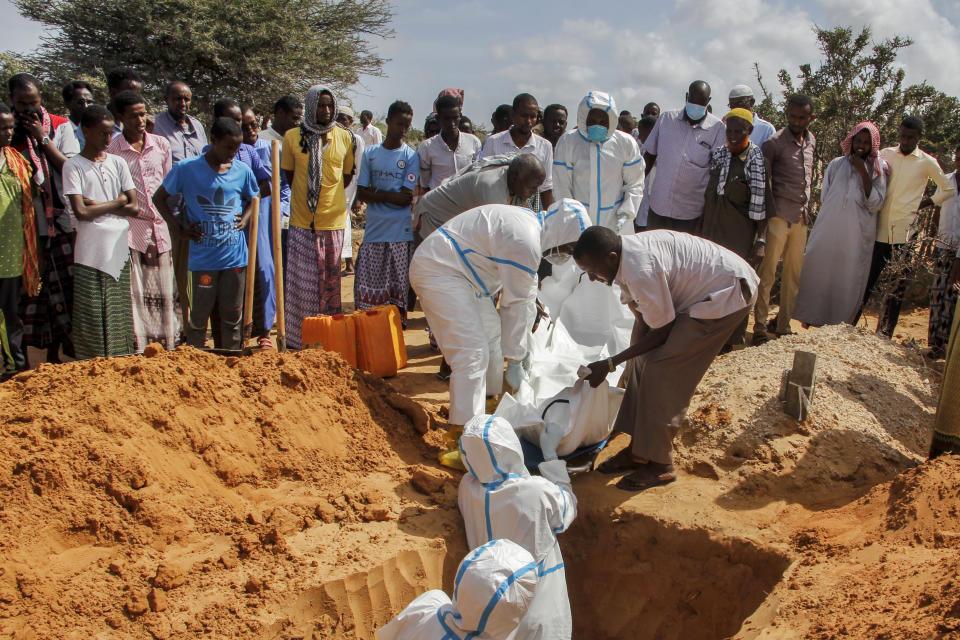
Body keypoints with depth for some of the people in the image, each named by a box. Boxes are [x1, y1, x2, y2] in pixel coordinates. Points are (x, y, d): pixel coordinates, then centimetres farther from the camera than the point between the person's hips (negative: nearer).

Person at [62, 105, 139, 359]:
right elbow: (81, 212, -11)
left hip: (119, 251, 4)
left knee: (120, 317, 7)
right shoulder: (73, 166, -1)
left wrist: (99, 205, -6)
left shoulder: (118, 163, 10)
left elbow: (134, 207, 4)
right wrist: (118, 201, -3)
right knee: (92, 319, -1)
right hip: (90, 253, -3)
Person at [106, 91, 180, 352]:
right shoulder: (111, 149, -3)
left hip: (161, 224, 3)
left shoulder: (161, 144, 8)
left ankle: (170, 341, 19)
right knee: (134, 289, -2)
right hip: (130, 225, -3)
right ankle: (138, 345, 6)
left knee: (165, 286, 8)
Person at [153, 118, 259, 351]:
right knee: (200, 312, 5)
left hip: (235, 255, 3)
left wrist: (245, 218, 4)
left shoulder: (242, 171, 4)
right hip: (203, 256, -2)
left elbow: (253, 199, 23)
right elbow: (159, 197, 6)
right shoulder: (186, 169, -4)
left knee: (233, 313, 10)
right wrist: (179, 226, -2)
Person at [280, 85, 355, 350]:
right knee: (302, 281, 0)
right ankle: (299, 337, 8)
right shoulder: (292, 137, 2)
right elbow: (288, 174, 12)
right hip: (302, 221, -1)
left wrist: (329, 196, 10)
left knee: (330, 280, 6)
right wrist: (307, 199, 8)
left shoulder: (344, 138, 6)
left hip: (333, 220, 1)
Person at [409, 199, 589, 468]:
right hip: (437, 271, -11)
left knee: (492, 335, 19)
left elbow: (527, 294, 14)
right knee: (472, 352, -17)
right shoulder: (524, 243, -25)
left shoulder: (533, 224, 8)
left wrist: (522, 347, 17)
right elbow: (516, 305, -18)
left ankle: (489, 404, 36)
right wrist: (514, 360, -7)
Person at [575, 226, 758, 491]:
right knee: (646, 360, 8)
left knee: (662, 370, -12)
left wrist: (610, 364, -15)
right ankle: (639, 449, 16)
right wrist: (631, 361, -1)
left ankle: (659, 465, -2)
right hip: (703, 289, 10)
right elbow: (643, 318, 6)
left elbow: (661, 332, -20)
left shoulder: (641, 271, -32)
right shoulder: (625, 256, -3)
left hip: (728, 293, -10)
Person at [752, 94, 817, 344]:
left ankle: (783, 324, 17)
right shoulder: (775, 142, -7)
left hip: (801, 216, 7)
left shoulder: (810, 140, 13)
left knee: (794, 273, 9)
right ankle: (760, 326, -1)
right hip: (779, 214, -6)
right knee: (767, 271, -7)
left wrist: (807, 208, 18)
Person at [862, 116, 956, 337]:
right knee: (866, 281, 2)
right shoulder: (885, 155, 8)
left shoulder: (927, 163, 3)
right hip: (879, 230, 1)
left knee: (897, 288, 2)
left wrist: (924, 203, 5)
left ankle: (883, 336, 9)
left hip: (904, 234, -1)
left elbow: (949, 189, 15)